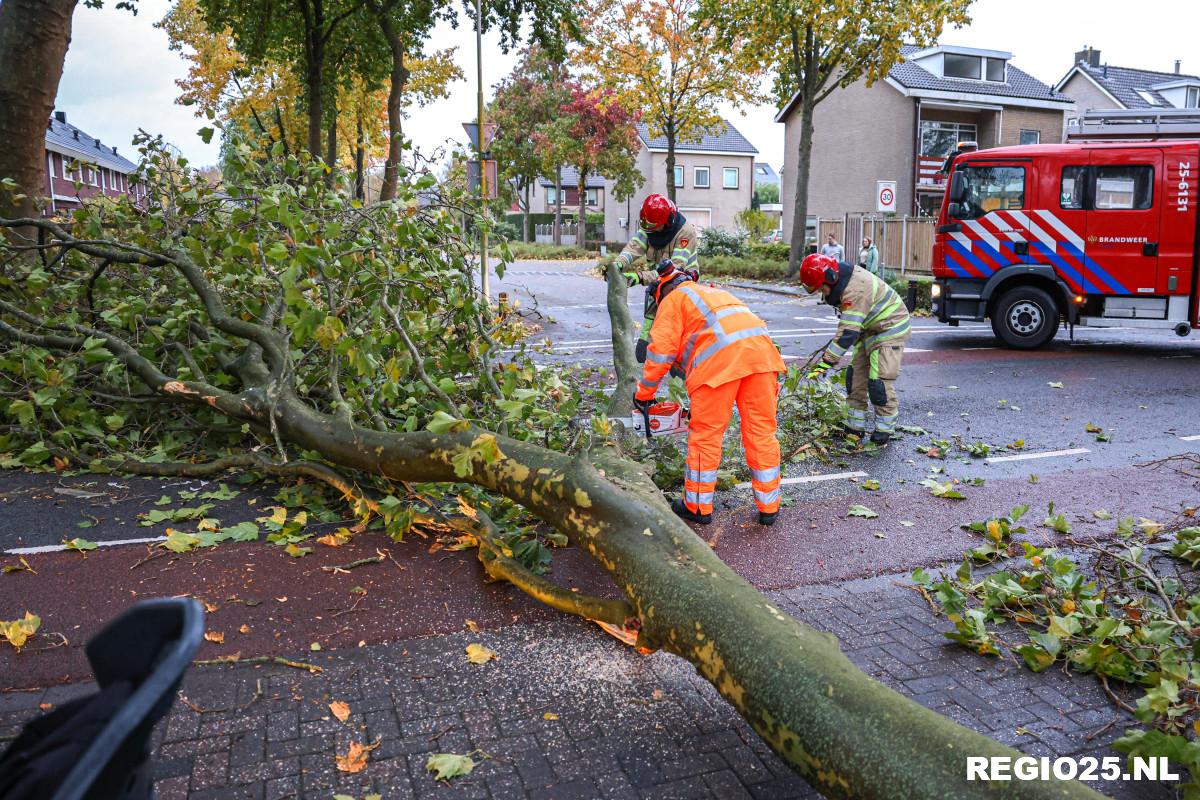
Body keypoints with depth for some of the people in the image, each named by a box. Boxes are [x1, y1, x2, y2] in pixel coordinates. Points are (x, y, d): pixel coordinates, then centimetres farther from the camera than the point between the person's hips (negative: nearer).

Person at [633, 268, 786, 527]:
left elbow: (662, 350, 9)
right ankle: (768, 508, 18)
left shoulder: (673, 299, 19)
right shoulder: (718, 293, 39)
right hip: (761, 349, 6)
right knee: (762, 432, 11)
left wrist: (643, 393, 18)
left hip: (719, 358, -6)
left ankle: (698, 506, 18)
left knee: (705, 435, 7)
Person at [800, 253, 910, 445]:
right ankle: (856, 427, 13)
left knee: (880, 381, -12)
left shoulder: (855, 290, -33)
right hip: (870, 328, 10)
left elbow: (848, 332, -35)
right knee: (856, 375, 7)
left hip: (890, 328, -10)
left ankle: (884, 430, 2)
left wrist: (827, 362, -34)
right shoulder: (841, 279, -3)